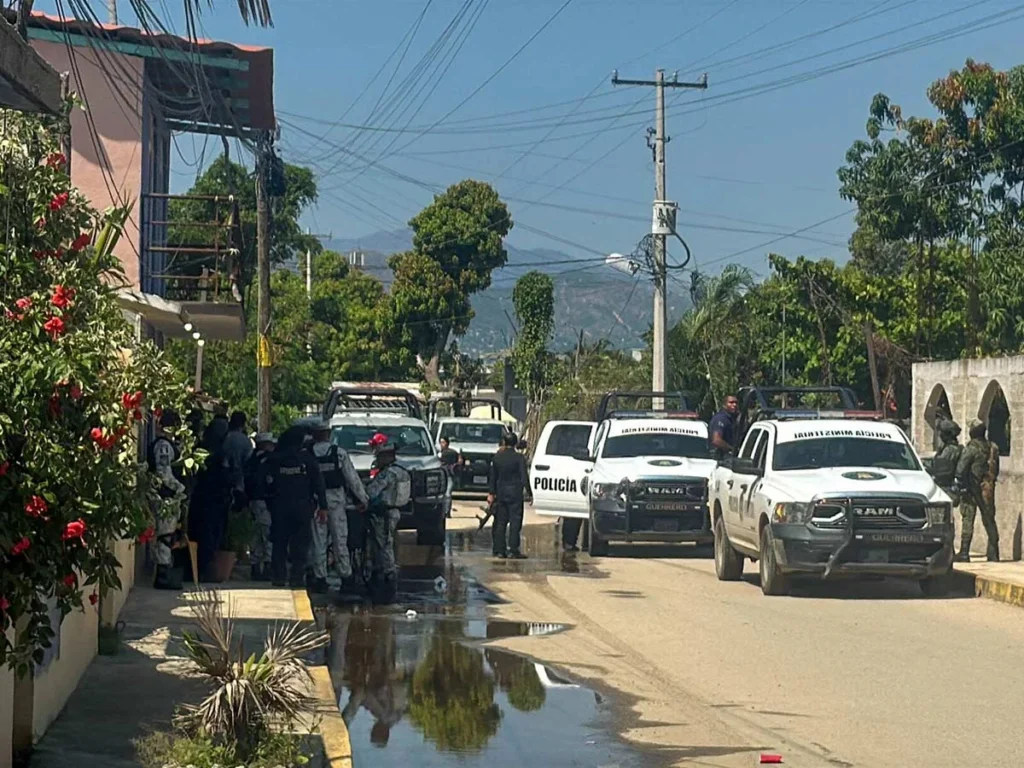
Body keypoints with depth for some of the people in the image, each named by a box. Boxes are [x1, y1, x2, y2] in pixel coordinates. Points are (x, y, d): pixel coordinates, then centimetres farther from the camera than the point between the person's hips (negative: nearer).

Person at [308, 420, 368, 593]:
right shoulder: (339, 453, -3)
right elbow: (352, 477, 0)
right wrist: (362, 498, 8)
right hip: (336, 499, 0)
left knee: (318, 541, 5)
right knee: (340, 540, 5)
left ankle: (320, 578, 5)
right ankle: (346, 576, 5)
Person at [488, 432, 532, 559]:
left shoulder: (497, 457, 6)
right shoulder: (519, 458, -8)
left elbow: (493, 477, 11)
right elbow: (524, 476, -10)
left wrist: (491, 493, 17)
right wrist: (528, 492, -6)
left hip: (501, 494, 4)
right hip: (515, 494, -4)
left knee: (500, 522, 9)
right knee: (515, 521, -2)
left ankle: (499, 550, 9)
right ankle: (513, 551, -7)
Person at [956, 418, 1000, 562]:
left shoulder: (971, 448, -13)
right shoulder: (993, 448, 6)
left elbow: (960, 469, -17)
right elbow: (996, 470, 13)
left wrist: (962, 485, -6)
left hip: (972, 489, -5)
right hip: (988, 489, 5)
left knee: (968, 520, -2)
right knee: (989, 520, 10)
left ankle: (964, 553, -4)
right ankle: (993, 554, 10)